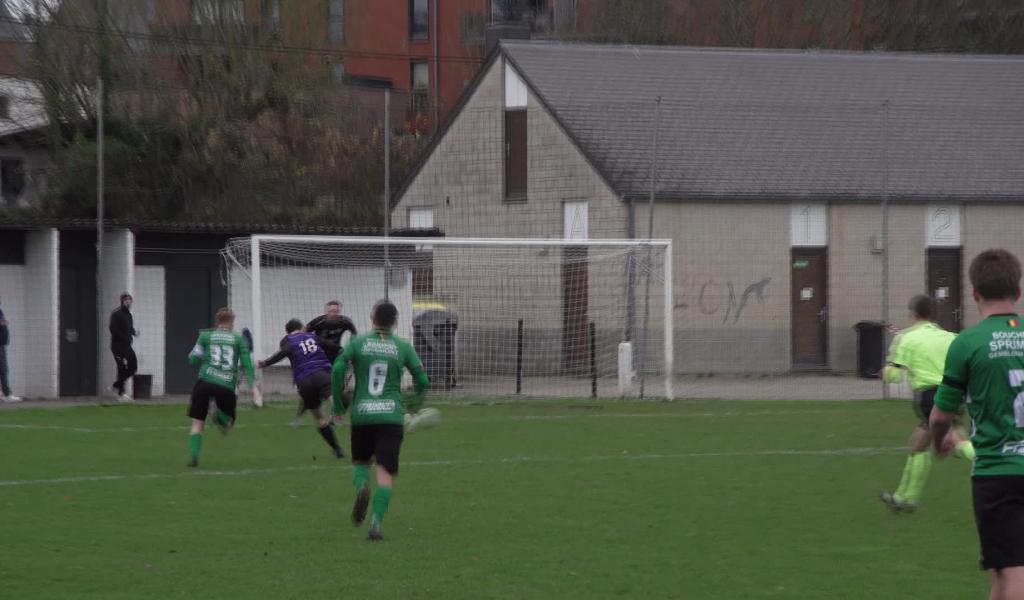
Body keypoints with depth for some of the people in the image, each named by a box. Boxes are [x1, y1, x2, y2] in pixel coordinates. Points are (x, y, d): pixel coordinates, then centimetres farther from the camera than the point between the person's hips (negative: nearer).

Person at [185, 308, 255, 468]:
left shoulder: (206, 336, 11)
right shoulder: (238, 339, 11)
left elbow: (193, 360, 9)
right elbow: (247, 363, 3)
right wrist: (253, 383, 5)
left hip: (205, 382, 0)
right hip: (227, 385, 0)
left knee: (197, 423, 7)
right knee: (228, 423, 19)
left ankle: (194, 455, -10)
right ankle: (220, 417, -15)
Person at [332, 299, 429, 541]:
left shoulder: (357, 343, 4)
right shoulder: (402, 347, 5)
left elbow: (338, 369, -9)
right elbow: (422, 380, 5)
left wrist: (339, 404, 2)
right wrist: (416, 401, 26)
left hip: (362, 414, 1)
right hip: (392, 415, -1)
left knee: (360, 461, 22)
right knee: (386, 472, -1)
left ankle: (361, 486, -13)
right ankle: (376, 523, -16)